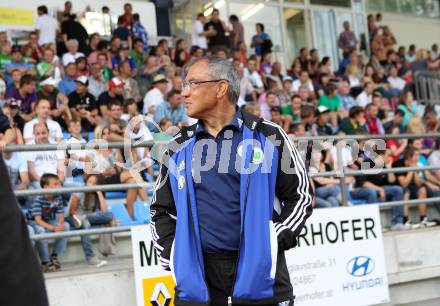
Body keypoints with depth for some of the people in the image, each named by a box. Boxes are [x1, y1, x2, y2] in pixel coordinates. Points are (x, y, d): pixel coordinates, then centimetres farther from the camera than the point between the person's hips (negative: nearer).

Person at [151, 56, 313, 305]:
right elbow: (161, 209, 18)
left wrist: (277, 241, -7)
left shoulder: (267, 136, 0)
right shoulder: (180, 147, 10)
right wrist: (171, 257, 6)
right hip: (197, 278, 3)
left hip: (260, 274, -3)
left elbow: (301, 196, 4)